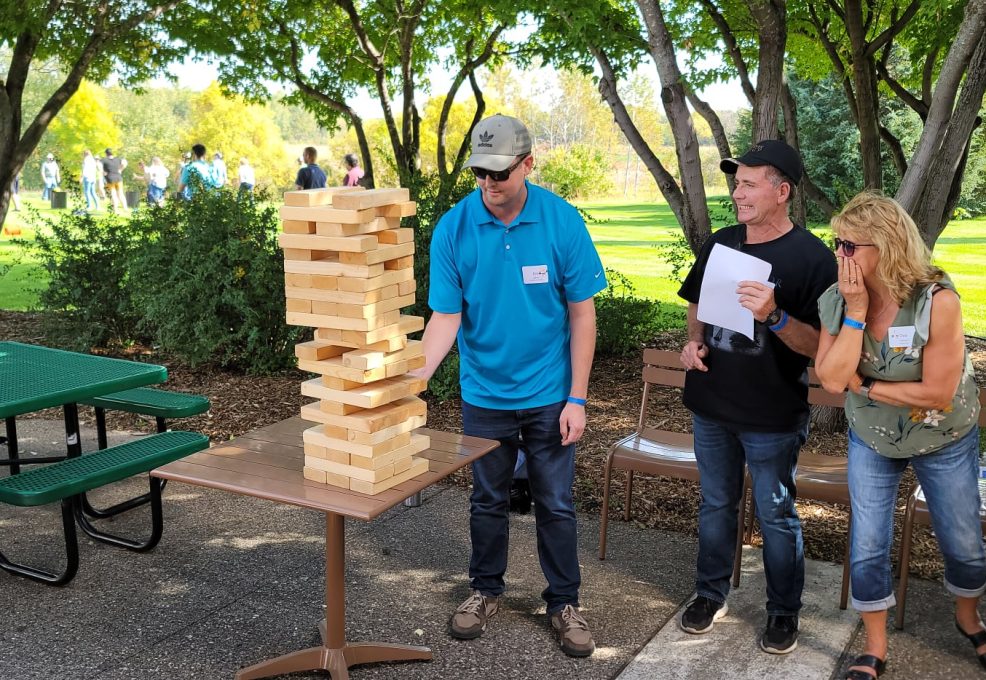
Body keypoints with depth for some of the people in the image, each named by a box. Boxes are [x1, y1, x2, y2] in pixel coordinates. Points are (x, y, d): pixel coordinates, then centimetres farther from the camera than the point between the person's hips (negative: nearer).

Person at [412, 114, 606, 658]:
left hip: (549, 393, -1)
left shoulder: (562, 222, -14)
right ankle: (485, 590, 37)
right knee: (487, 500, 17)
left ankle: (564, 603, 28)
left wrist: (577, 398, -11)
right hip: (484, 391, 1)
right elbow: (446, 315, -11)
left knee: (556, 504, 10)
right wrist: (418, 374, -28)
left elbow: (582, 313, -9)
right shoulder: (453, 228, -12)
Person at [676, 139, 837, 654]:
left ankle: (783, 612, 30)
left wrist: (774, 316, -33)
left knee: (776, 517, 10)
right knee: (715, 505, 19)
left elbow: (819, 346, -17)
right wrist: (694, 341, -2)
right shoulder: (721, 243, 3)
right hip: (710, 405, 5)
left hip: (772, 417, -5)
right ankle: (711, 594, 37)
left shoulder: (812, 258, -14)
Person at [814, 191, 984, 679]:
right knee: (867, 548, 4)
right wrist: (856, 311, -30)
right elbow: (832, 380, -25)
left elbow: (937, 392, -26)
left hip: (944, 441, -2)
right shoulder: (836, 300, -16)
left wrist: (863, 385, -20)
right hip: (871, 440, 2)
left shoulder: (937, 301, -27)